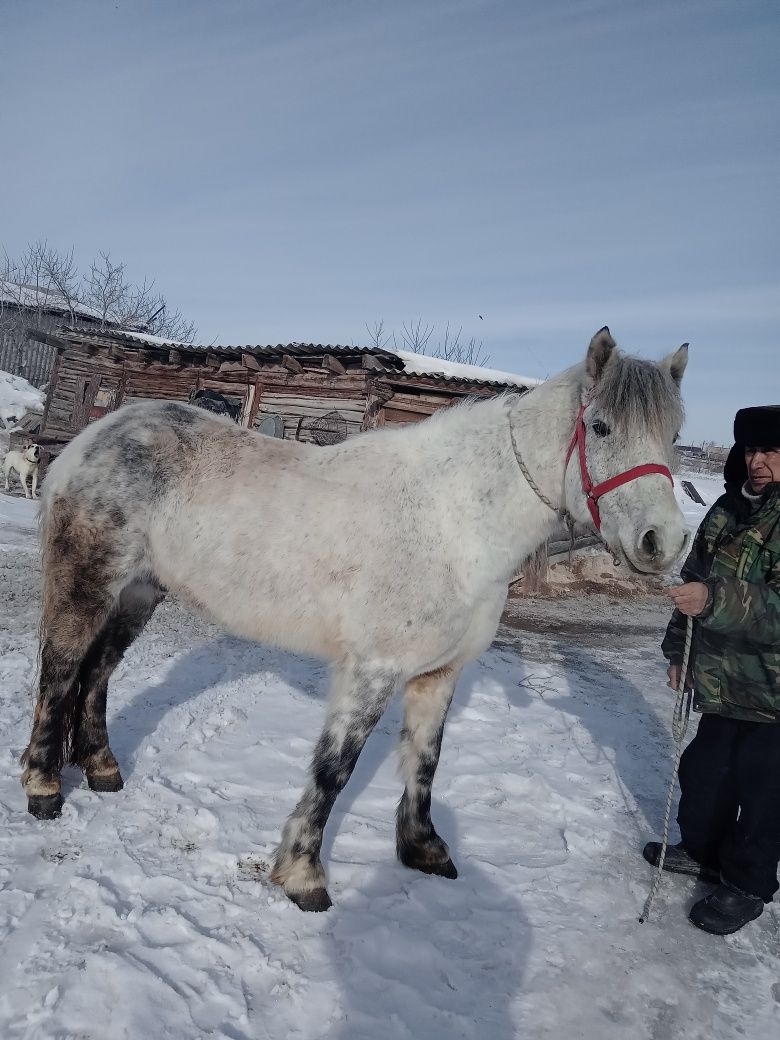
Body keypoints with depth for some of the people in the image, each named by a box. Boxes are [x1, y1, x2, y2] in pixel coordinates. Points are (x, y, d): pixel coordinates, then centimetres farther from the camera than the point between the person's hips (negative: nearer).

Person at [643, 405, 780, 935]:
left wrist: (716, 599, -39)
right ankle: (701, 850, 41)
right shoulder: (728, 509, 6)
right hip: (722, 679, 7)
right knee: (704, 770, 19)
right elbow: (695, 581, 14)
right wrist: (678, 648, 15)